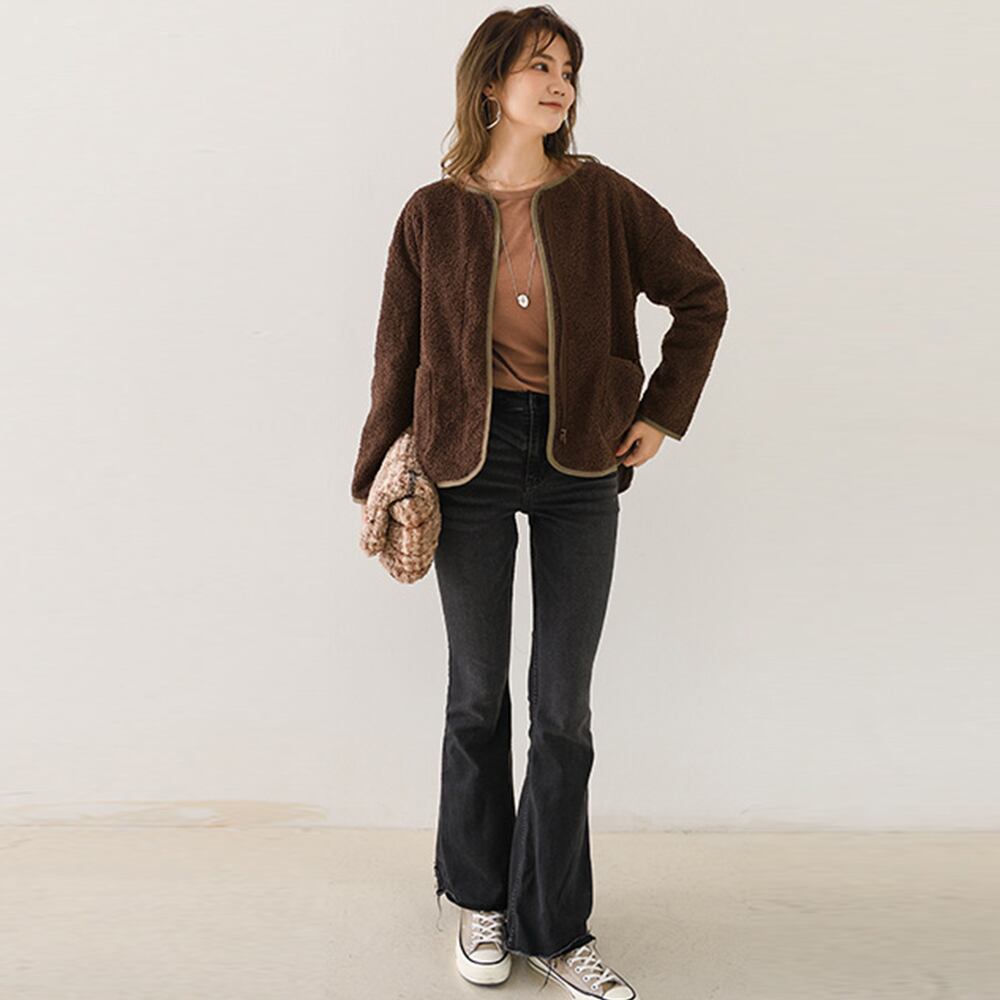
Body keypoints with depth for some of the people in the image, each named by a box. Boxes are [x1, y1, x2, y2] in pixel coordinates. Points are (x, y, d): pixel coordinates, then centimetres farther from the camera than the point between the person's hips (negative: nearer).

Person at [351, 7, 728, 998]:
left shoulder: (604, 199, 0)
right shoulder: (433, 214, 0)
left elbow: (702, 296, 10)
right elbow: (398, 357, 4)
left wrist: (663, 413, 3)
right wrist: (377, 481, 3)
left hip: (579, 461, 1)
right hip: (470, 459, 0)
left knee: (563, 704, 5)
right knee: (477, 692, 10)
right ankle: (480, 897, 32)